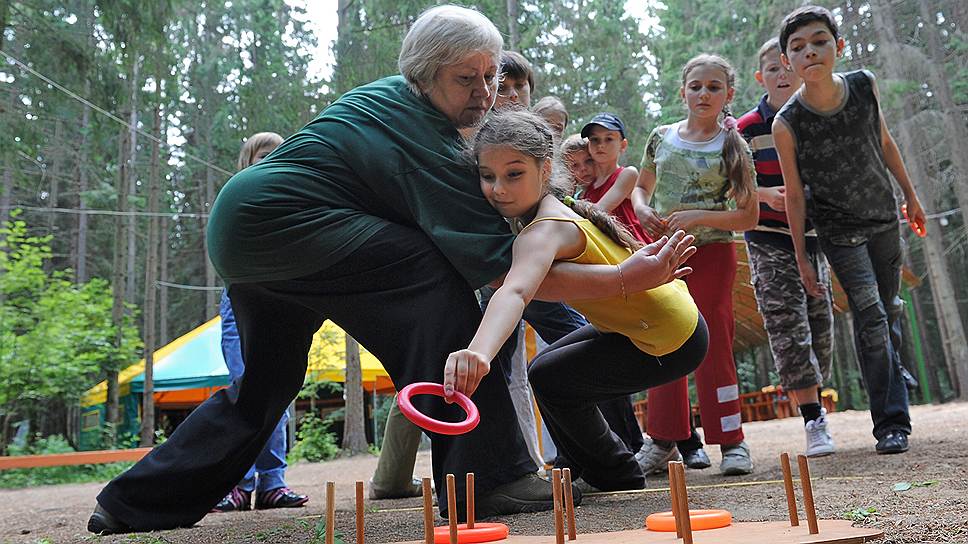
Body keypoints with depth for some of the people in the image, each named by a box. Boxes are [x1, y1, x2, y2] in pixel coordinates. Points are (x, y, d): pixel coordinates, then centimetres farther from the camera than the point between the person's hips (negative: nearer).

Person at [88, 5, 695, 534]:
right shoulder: (432, 150, -18)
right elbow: (504, 267, -21)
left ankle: (136, 502, 35)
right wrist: (624, 278, -21)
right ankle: (486, 475, -21)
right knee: (432, 277, -21)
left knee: (266, 382, 22)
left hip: (236, 228, 10)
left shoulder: (387, 93, 9)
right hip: (277, 221, -10)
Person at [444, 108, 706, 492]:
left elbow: (515, 292, -52)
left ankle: (621, 479, 12)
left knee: (550, 379, -11)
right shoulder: (562, 205, -3)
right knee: (549, 364, 15)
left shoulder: (545, 230, -32)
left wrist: (479, 351, -66)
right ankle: (581, 466, 32)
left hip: (671, 344, -10)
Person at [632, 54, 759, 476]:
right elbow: (642, 186, 20)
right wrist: (642, 209, -3)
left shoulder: (732, 148, -4)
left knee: (714, 346, -5)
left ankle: (731, 440, 8)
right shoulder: (662, 138, 6)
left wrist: (699, 216, -20)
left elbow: (748, 217, -6)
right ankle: (664, 439, 20)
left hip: (712, 254, -4)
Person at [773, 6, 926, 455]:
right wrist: (802, 257, -9)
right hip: (838, 229, -4)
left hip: (884, 219, 4)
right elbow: (794, 192, -13)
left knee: (889, 313, 14)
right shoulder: (787, 123, -21)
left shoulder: (864, 86, -10)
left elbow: (884, 141, 7)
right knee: (871, 315, -14)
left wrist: (910, 194, 15)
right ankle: (891, 424, -5)